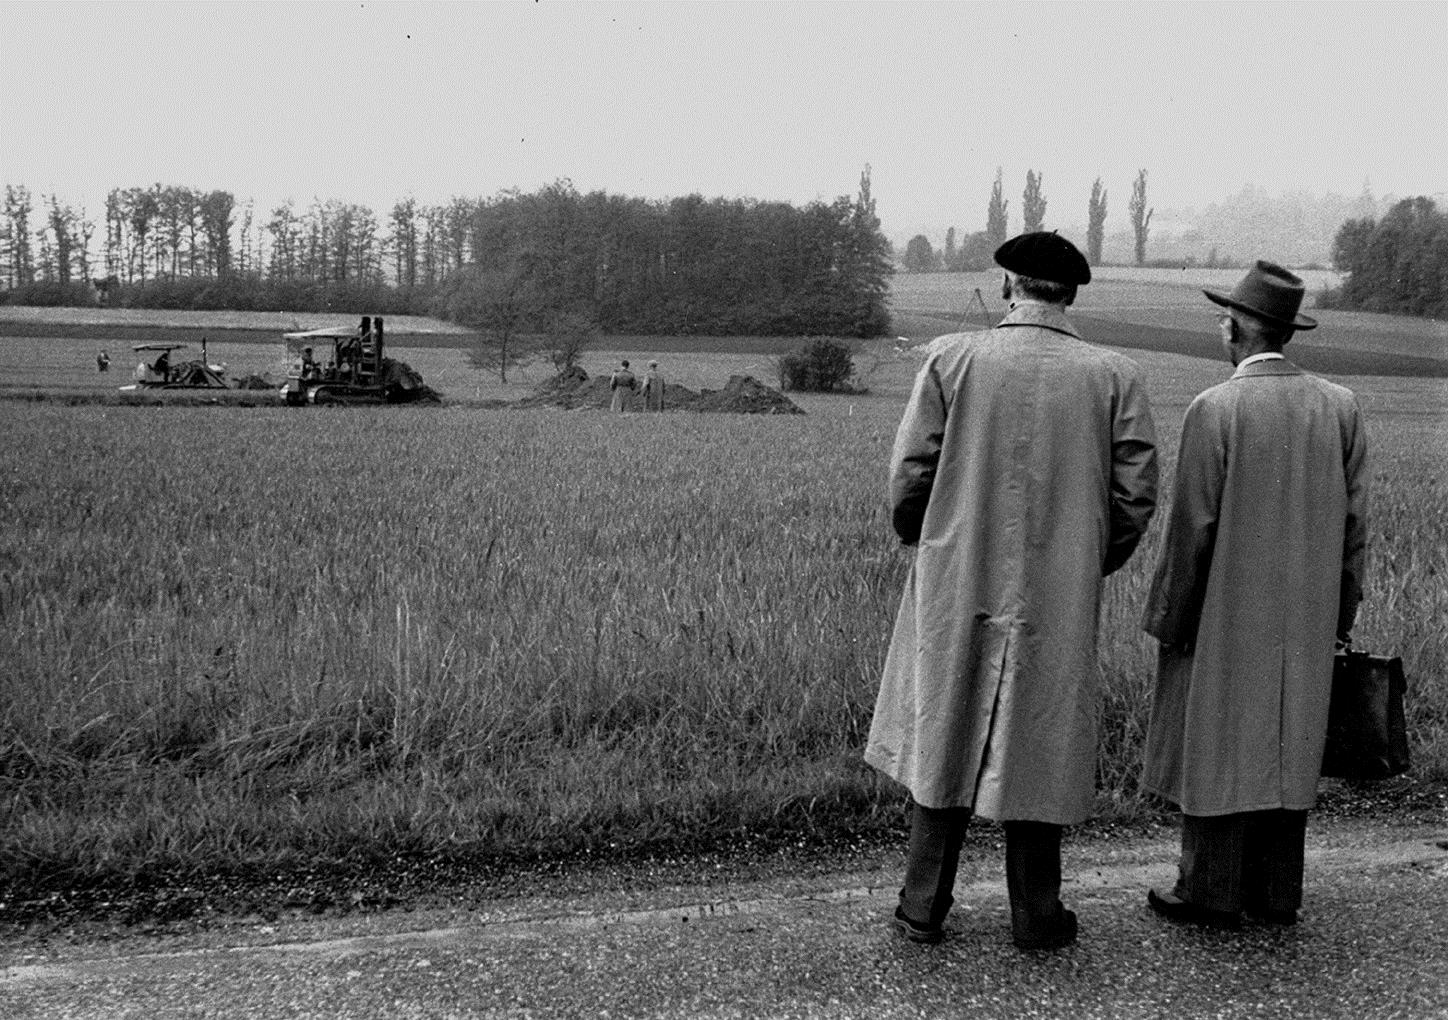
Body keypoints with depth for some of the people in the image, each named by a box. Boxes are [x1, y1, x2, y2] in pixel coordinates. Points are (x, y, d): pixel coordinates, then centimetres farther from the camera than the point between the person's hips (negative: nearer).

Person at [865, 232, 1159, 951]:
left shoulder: (953, 359, -7)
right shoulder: (1114, 377, -4)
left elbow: (909, 476, -7)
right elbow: (1136, 496, -3)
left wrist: (920, 542, 13)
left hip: (956, 588, 0)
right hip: (1060, 600, 0)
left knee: (945, 742, 14)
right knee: (1039, 749, 12)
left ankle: (923, 908, 21)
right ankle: (1035, 915, 22)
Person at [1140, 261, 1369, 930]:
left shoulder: (1214, 409, -15)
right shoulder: (1339, 407, 1)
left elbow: (1193, 528, -15)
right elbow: (1354, 521, 3)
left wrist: (1168, 620, -5)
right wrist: (1340, 612, 12)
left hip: (1225, 616, -5)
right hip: (1304, 622, 5)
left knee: (1215, 746, 5)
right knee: (1286, 747, 14)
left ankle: (1212, 894, 13)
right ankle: (1276, 893, 23)